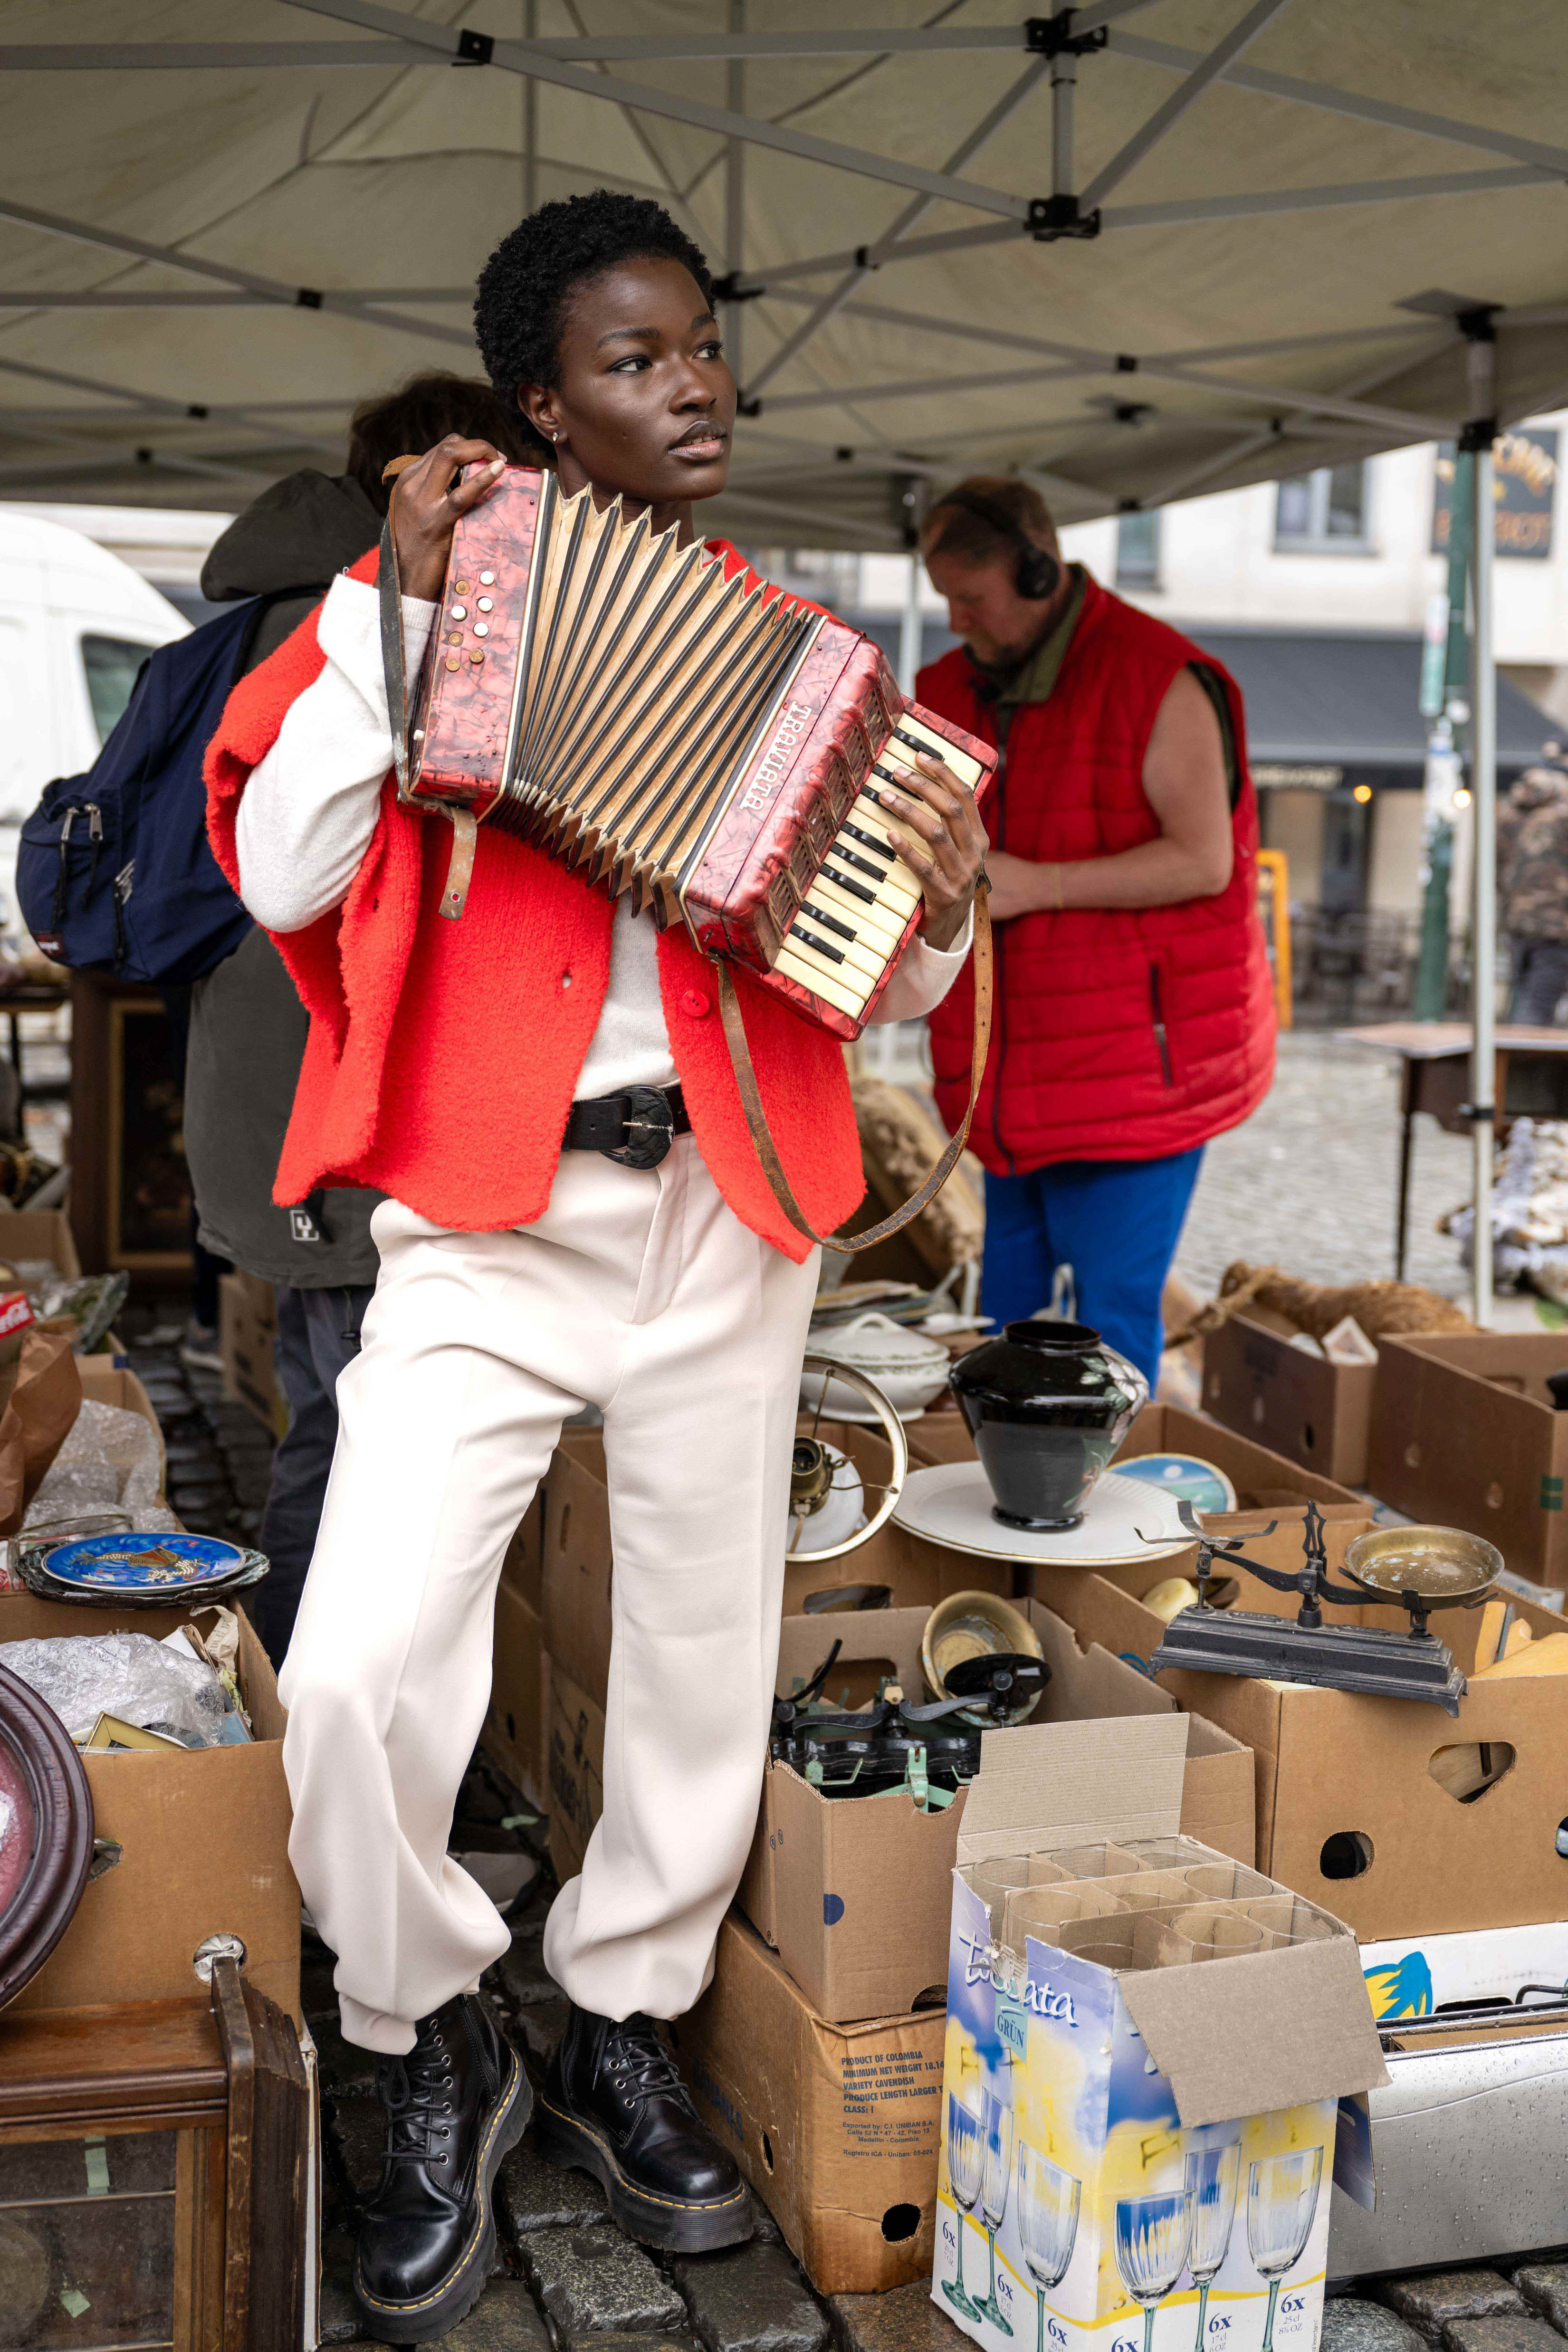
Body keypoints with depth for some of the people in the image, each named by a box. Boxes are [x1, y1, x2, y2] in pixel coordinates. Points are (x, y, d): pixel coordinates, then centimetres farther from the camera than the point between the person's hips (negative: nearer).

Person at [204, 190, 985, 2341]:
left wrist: (941, 908, -7)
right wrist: (400, 610, -13)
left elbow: (870, 985, 15)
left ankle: (620, 2036, 34)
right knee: (357, 1674, -14)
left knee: (707, 1659, 11)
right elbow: (282, 876, -8)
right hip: (488, 1218, -3)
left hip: (730, 1216, 3)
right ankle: (434, 2064, 13)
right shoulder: (423, 594, 4)